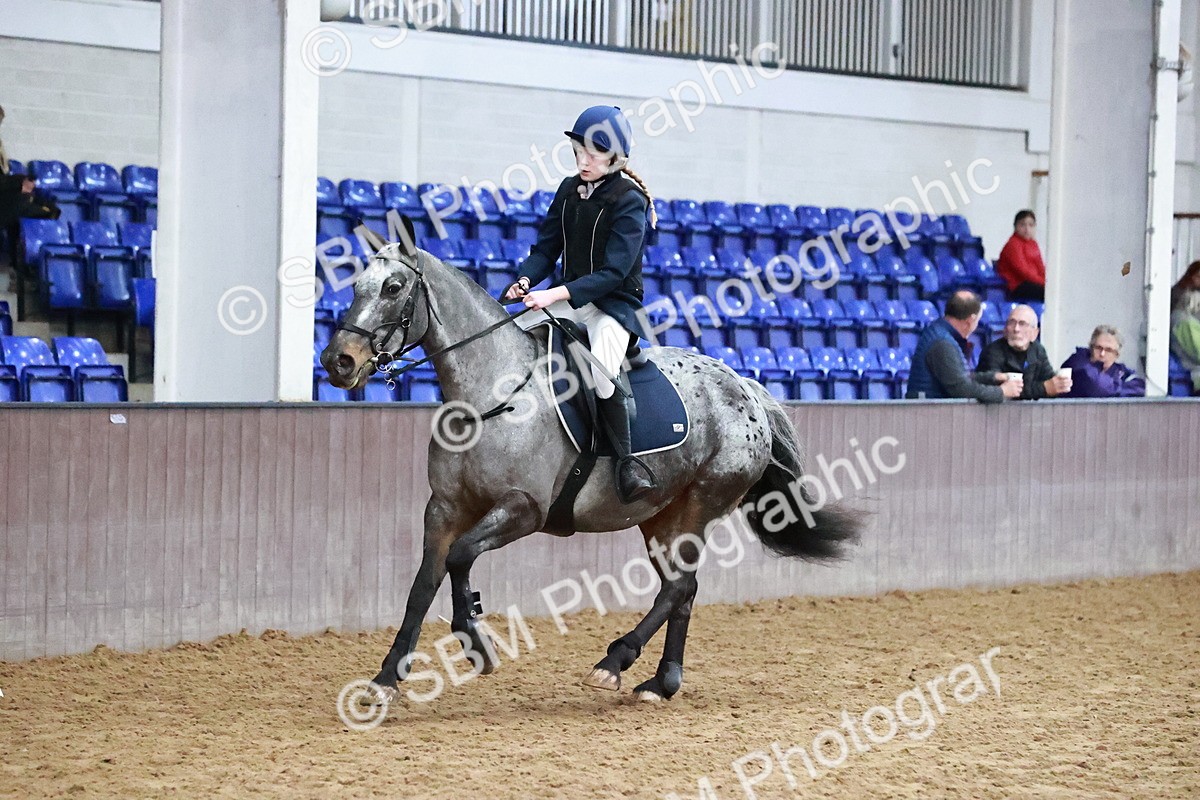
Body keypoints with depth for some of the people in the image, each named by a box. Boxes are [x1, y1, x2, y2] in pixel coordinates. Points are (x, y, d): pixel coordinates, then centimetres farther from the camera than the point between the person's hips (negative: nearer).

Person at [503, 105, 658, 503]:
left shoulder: (629, 202, -13)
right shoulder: (570, 190, 7)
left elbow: (613, 272, -20)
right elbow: (546, 248, 9)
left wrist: (557, 294, -29)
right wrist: (524, 281, -12)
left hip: (615, 304, -7)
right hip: (568, 299, 7)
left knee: (600, 372, -33)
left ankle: (628, 462, -20)